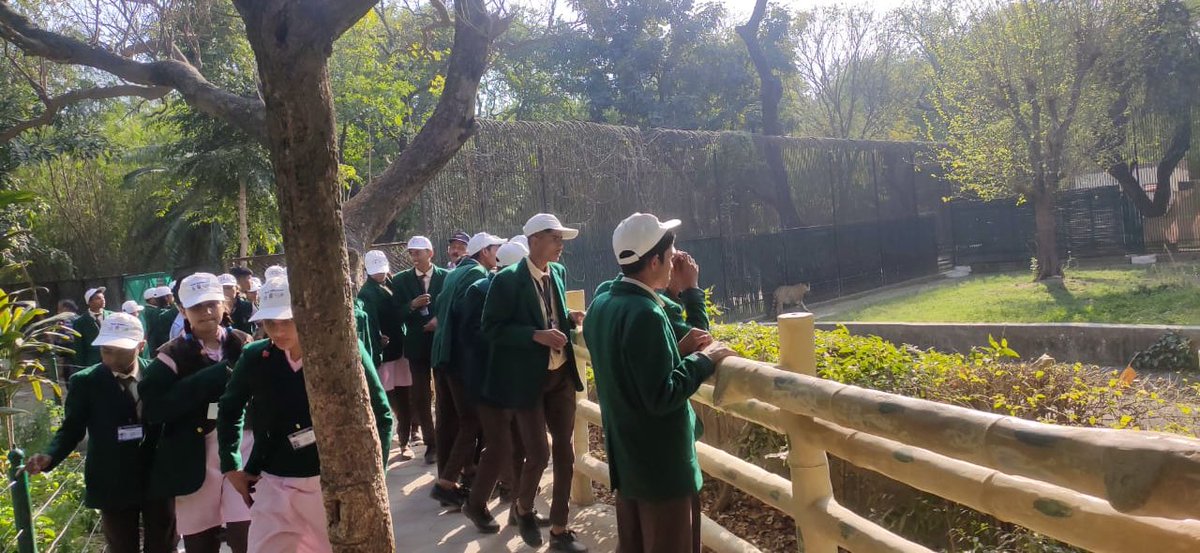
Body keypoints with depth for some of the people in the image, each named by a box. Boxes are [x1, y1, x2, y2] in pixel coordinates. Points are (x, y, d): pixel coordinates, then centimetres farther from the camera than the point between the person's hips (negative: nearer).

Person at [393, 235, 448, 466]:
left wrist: (440, 319, -19)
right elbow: (396, 314, -3)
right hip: (417, 344, 1)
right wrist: (412, 305, -21)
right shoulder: (401, 280, 1)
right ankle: (431, 443, 14)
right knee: (420, 397, 4)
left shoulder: (446, 276, -3)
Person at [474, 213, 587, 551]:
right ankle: (522, 510, 30)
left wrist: (569, 319, -2)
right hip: (528, 378, -6)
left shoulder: (558, 273, 5)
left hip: (561, 374, 6)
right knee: (539, 453, -1)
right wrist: (537, 336, -24)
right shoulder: (508, 280, -14)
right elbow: (492, 328, -15)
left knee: (564, 451, 7)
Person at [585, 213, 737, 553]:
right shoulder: (646, 314, -25)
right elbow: (662, 397, -26)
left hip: (627, 460, 9)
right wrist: (704, 360, -15)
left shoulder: (600, 306, 3)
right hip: (662, 466, -9)